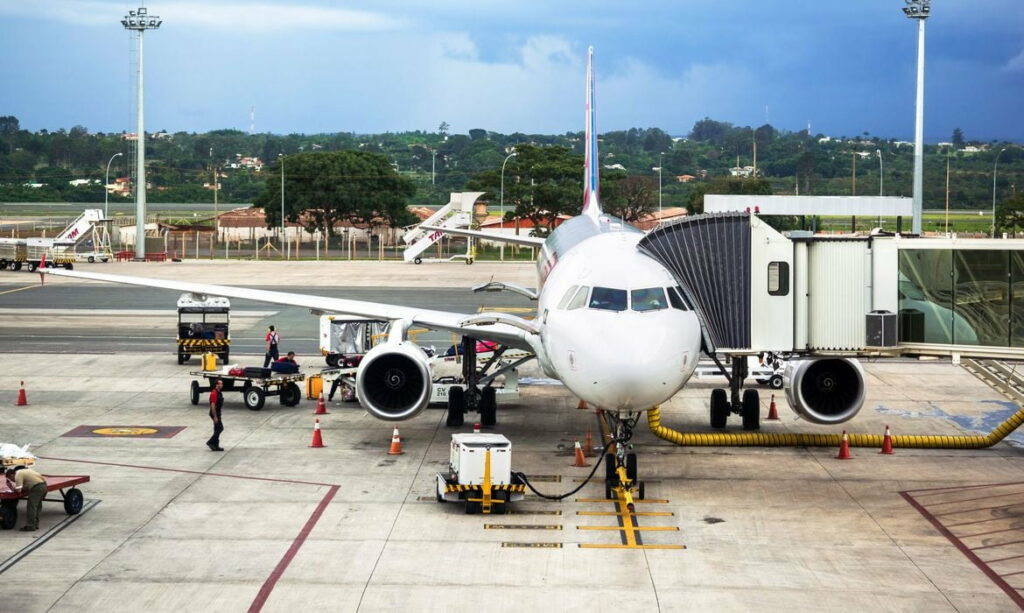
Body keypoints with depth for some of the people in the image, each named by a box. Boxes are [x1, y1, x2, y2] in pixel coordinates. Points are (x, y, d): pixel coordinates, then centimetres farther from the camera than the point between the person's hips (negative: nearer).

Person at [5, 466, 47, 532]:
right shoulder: (23, 471, 26)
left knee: (31, 506, -3)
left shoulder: (18, 475, -5)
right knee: (37, 506, 18)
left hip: (37, 487, -10)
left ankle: (30, 526, -1)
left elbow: (18, 490, -10)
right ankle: (35, 524, 25)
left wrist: (12, 487, 7)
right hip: (43, 485, 10)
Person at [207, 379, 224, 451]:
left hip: (218, 413, 10)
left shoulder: (219, 392, 13)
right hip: (215, 413, -10)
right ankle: (210, 442, -3)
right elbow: (213, 405, -22)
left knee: (217, 430, 10)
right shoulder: (214, 393, -18)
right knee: (220, 428, -9)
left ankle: (215, 446, 13)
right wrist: (215, 417, -23)